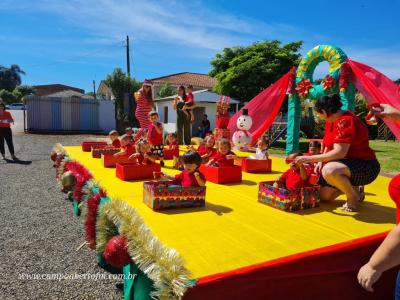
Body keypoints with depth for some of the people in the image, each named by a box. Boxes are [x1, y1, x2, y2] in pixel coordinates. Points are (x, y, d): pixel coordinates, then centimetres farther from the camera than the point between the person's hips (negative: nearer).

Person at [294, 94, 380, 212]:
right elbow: (328, 146, 14)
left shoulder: (345, 121, -25)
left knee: (329, 170, -39)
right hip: (346, 164, 9)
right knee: (324, 196, 9)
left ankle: (353, 197, -11)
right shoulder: (331, 120, 6)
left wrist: (310, 159, -30)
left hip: (365, 167, -9)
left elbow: (339, 153, -32)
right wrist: (320, 162, -2)